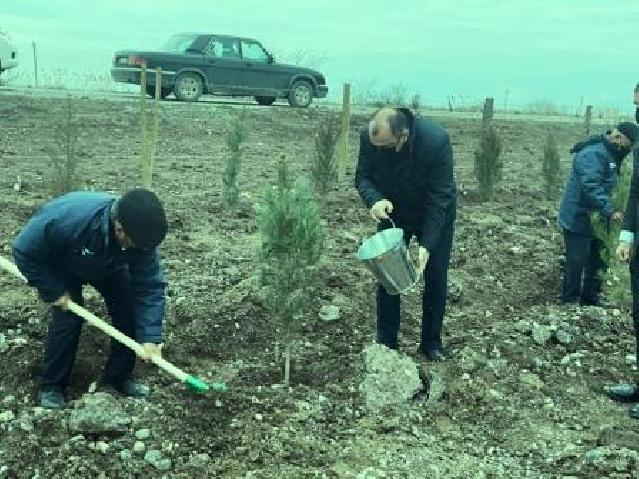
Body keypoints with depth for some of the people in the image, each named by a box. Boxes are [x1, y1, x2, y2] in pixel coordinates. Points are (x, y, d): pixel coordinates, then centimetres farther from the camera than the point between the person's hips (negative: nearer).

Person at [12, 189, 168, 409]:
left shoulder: (140, 234, -35)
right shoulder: (67, 218, -45)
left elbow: (150, 286, -28)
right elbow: (24, 252, -30)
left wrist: (150, 337, -34)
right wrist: (54, 291, -26)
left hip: (109, 267, 3)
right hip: (62, 268, -3)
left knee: (129, 313, -7)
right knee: (69, 319, -15)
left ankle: (118, 376, 13)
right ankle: (51, 385, 5)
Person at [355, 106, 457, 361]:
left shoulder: (436, 140, -36)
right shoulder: (368, 137, -26)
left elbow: (440, 196, -30)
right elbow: (363, 176, -12)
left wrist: (427, 244, -34)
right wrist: (374, 200, -35)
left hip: (435, 213, -2)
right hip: (393, 212, 2)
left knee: (436, 277, 3)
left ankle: (431, 343, 19)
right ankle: (386, 342, 14)